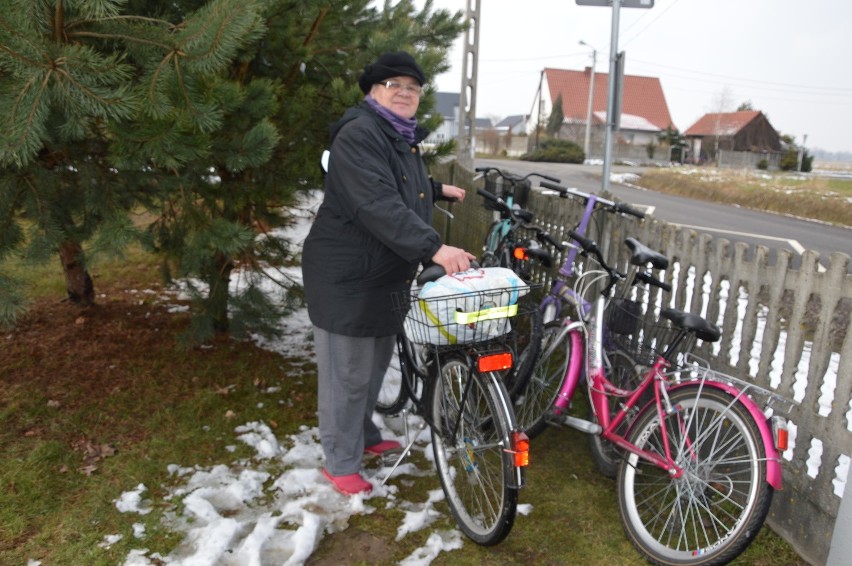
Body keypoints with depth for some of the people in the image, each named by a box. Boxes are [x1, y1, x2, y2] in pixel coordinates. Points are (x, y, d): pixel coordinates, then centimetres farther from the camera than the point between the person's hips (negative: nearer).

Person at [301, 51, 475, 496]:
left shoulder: (403, 136, 14)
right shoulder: (358, 134, -18)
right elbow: (379, 205, -32)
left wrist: (438, 189, 33)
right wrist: (434, 248, -38)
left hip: (387, 274, 9)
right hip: (348, 275, -9)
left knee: (376, 364, 20)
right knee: (348, 372, 0)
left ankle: (365, 436, 40)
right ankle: (341, 463, 17)